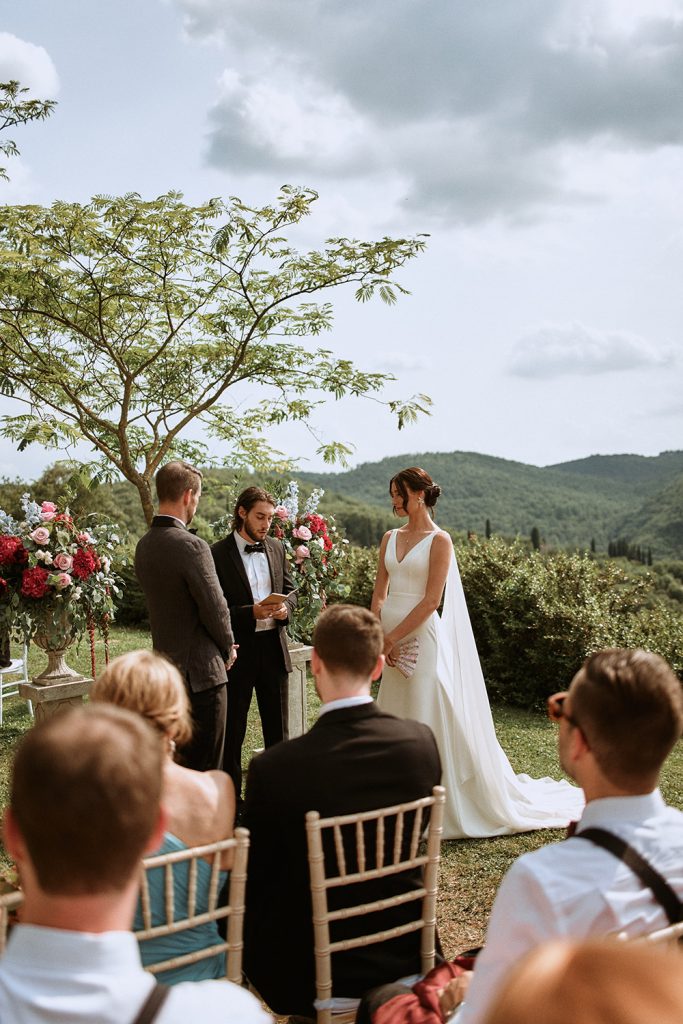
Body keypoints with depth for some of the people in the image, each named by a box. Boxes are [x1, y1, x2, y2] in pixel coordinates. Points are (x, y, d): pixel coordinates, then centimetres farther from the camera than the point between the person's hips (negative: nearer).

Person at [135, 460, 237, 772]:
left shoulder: (144, 545, 6)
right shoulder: (192, 546, -21)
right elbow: (214, 609, -17)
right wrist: (227, 648, 4)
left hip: (165, 664, 8)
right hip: (201, 670, -8)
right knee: (205, 766, 2)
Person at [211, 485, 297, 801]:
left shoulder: (277, 548, 7)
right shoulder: (218, 553, -10)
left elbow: (290, 590, 15)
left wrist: (285, 608, -7)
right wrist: (251, 612, -24)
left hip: (274, 647, 5)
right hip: (238, 650, -5)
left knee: (277, 727, 15)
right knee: (232, 730, 8)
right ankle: (232, 797, 19)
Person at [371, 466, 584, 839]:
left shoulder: (439, 540, -7)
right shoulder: (390, 538, 11)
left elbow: (431, 601, -13)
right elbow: (380, 594, 10)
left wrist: (393, 636, -14)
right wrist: (377, 636, -4)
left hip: (421, 638, -6)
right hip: (392, 643, 6)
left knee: (427, 722, -2)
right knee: (395, 723, 11)